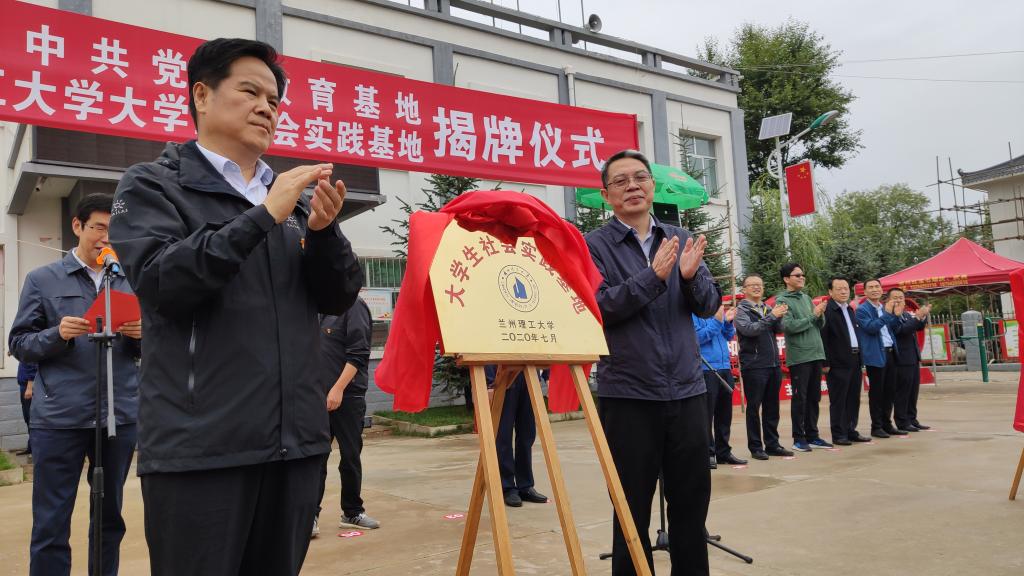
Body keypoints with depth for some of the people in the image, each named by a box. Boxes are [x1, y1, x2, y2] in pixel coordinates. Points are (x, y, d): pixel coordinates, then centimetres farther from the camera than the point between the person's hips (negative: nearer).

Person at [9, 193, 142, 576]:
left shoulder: (131, 284, 11)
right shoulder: (42, 280, 4)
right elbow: (19, 343, 3)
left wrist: (141, 335, -8)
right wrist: (57, 335, -15)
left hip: (120, 415, 3)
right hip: (59, 417, -2)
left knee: (110, 517, 13)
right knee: (50, 524, 3)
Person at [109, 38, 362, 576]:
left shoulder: (292, 196, 15)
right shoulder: (152, 185, 2)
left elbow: (338, 298, 9)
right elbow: (161, 283, -14)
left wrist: (323, 230, -10)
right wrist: (263, 217, -18)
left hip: (296, 440, 5)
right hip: (201, 444, -4)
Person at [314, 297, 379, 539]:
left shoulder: (354, 306, -7)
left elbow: (358, 354, -15)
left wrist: (338, 388, -21)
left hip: (347, 396, -6)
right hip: (319, 396, 6)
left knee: (351, 455, 6)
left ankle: (352, 512, 19)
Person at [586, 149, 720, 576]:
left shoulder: (681, 239, 11)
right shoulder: (594, 246, -3)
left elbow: (709, 306, 7)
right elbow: (596, 307, -15)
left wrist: (691, 276, -14)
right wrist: (653, 276, -23)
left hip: (688, 391, 4)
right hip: (628, 395, -4)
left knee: (692, 501, 13)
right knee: (633, 509, 7)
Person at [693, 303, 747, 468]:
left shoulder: (719, 309, 12)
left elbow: (729, 336, 16)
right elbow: (697, 337, -17)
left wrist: (728, 322, -1)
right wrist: (717, 321, -19)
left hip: (725, 366, 7)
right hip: (706, 369, -7)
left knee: (724, 412, 13)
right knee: (707, 413, 0)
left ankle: (723, 451, 24)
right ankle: (707, 453, 8)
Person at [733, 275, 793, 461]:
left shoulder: (766, 308, 14)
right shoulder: (741, 310, -3)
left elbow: (779, 329, 4)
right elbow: (749, 329, -19)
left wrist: (779, 317, -16)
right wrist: (771, 316, -23)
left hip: (773, 364, 6)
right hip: (754, 366, -6)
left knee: (772, 407, 11)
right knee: (754, 407, 0)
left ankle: (772, 444, 20)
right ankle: (755, 447, 7)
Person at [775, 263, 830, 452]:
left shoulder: (807, 298, 14)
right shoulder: (783, 300, -6)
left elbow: (820, 325, 15)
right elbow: (790, 326, -18)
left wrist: (821, 314, -6)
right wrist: (813, 315, -12)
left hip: (816, 354, 7)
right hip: (798, 357, -7)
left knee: (814, 397, 11)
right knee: (800, 398, -1)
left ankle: (812, 435, 21)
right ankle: (799, 438, 7)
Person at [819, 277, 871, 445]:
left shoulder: (850, 310, 16)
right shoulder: (827, 310, -11)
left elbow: (855, 333, 20)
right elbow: (822, 338, -16)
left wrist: (860, 358, 14)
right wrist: (825, 363, -19)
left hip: (855, 361, 8)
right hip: (838, 363, -8)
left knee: (853, 399, 13)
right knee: (838, 400, -1)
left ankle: (851, 431, 22)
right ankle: (838, 435, 6)